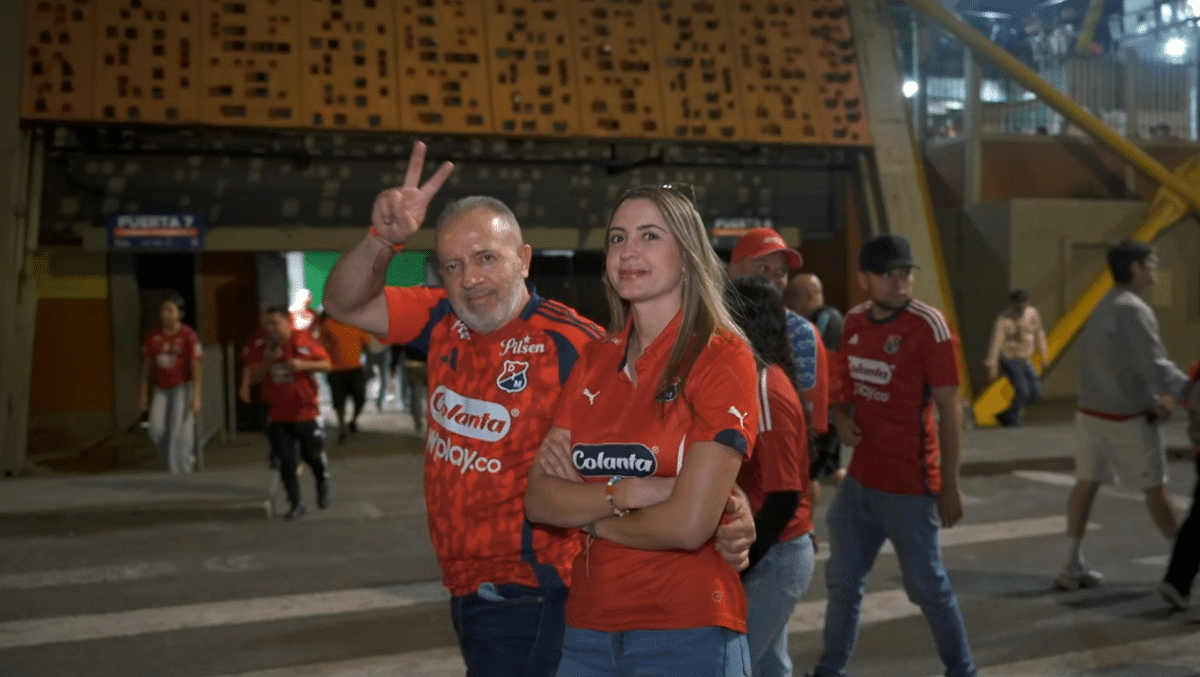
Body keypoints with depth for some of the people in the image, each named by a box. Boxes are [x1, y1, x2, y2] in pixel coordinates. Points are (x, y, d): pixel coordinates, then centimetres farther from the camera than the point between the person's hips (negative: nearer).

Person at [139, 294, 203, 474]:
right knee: (156, 430, -3)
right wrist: (143, 393, 6)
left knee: (180, 433, -7)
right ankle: (187, 459, 18)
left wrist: (196, 397, -15)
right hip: (160, 389, 5)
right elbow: (147, 366, 8)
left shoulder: (188, 336, -10)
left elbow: (196, 368, -11)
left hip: (182, 387, -5)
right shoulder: (153, 336, 2)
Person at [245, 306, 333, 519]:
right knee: (286, 463, 1)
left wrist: (303, 365, -21)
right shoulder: (262, 349, 1)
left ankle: (323, 485, 39)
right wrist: (267, 362, -18)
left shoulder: (304, 340, -8)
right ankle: (295, 504, 15)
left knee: (313, 455, 8)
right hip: (278, 416, 2)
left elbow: (327, 364, -5)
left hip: (306, 412, -2)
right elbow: (253, 379, -1)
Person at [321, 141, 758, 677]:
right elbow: (344, 303, 5)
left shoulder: (573, 345, -19)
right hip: (464, 589, 7)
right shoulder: (444, 323, 0)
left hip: (529, 599, -7)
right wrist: (383, 238, -14)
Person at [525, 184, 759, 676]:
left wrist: (588, 513, -4)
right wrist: (623, 494, -17)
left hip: (685, 635, -5)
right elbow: (539, 499, 0)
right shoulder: (594, 362, 6)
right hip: (587, 629, 5)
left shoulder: (722, 358, -10)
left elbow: (689, 524, -18)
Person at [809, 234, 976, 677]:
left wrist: (950, 485, -15)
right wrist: (842, 418, -3)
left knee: (927, 587, 6)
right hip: (858, 479, 7)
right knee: (842, 582, 16)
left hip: (909, 485, -6)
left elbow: (949, 409, -14)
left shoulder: (928, 325, -14)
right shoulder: (853, 321, 5)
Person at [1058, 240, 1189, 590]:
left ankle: (1073, 567, 12)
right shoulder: (1133, 309, -17)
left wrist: (1154, 399, 8)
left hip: (1092, 411, 8)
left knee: (1086, 484, 9)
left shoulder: (1104, 306, 12)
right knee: (1155, 489, 5)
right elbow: (1156, 366, -21)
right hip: (1127, 417, -8)